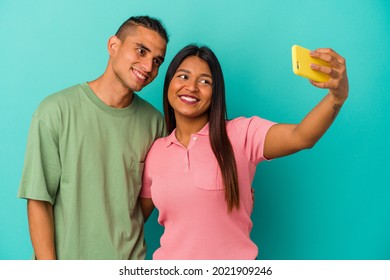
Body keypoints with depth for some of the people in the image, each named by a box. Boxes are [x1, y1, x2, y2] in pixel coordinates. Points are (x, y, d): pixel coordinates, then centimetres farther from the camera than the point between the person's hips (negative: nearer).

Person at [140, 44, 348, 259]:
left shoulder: (241, 134, -12)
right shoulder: (155, 152, -2)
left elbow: (302, 137, -30)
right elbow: (136, 215, 7)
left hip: (233, 259, -2)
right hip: (170, 258, 3)